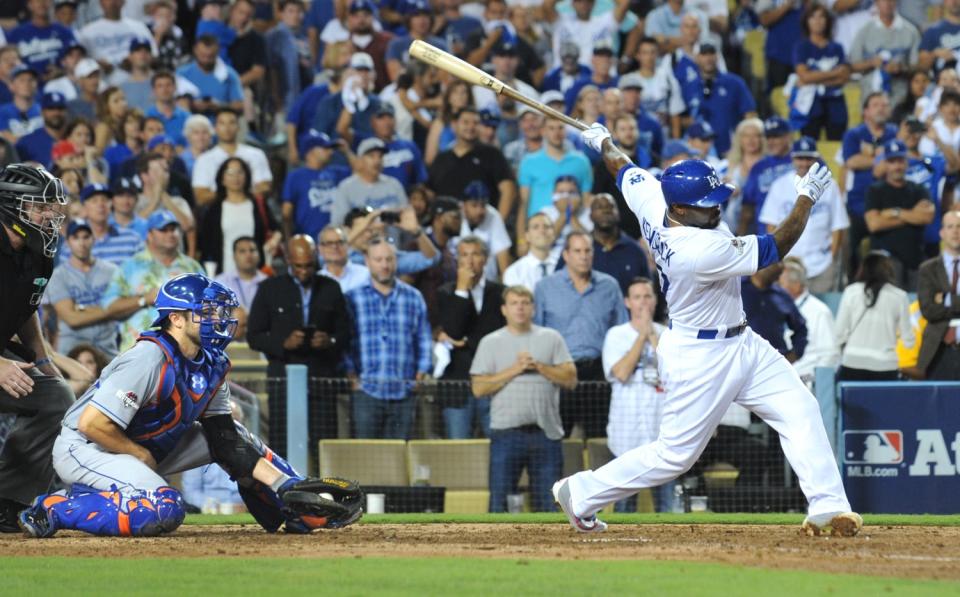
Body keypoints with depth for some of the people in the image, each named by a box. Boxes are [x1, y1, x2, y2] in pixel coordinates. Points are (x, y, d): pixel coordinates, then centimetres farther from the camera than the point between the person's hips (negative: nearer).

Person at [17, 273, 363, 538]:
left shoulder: (212, 366, 2)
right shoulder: (151, 359, -24)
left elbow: (225, 441, 5)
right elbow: (93, 424, -27)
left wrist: (283, 483, -5)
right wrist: (145, 458, -15)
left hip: (145, 449, 9)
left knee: (236, 437, 7)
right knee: (164, 510, -33)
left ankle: (302, 513, 11)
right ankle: (55, 509, -21)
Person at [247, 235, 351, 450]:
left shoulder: (330, 289, 13)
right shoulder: (270, 289, 8)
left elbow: (346, 334, 13)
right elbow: (253, 336, 5)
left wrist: (330, 342, -10)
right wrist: (283, 343, -13)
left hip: (323, 378, 1)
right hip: (284, 378, -1)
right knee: (282, 446, -6)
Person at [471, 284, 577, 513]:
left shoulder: (551, 338, 10)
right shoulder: (491, 343, 8)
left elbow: (570, 380, 3)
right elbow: (478, 387, -2)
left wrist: (539, 366, -8)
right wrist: (514, 370, -9)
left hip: (546, 432, 1)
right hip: (506, 433, -1)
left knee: (548, 502, 3)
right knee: (500, 500, -4)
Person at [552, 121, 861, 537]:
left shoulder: (653, 203, -9)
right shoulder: (701, 251, -33)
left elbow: (625, 171, 12)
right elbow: (775, 248, -26)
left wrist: (602, 142, 31)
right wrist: (807, 198, -19)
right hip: (700, 358, -10)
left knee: (799, 412, -2)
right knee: (676, 453, 3)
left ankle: (827, 509, -4)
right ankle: (581, 493, 21)